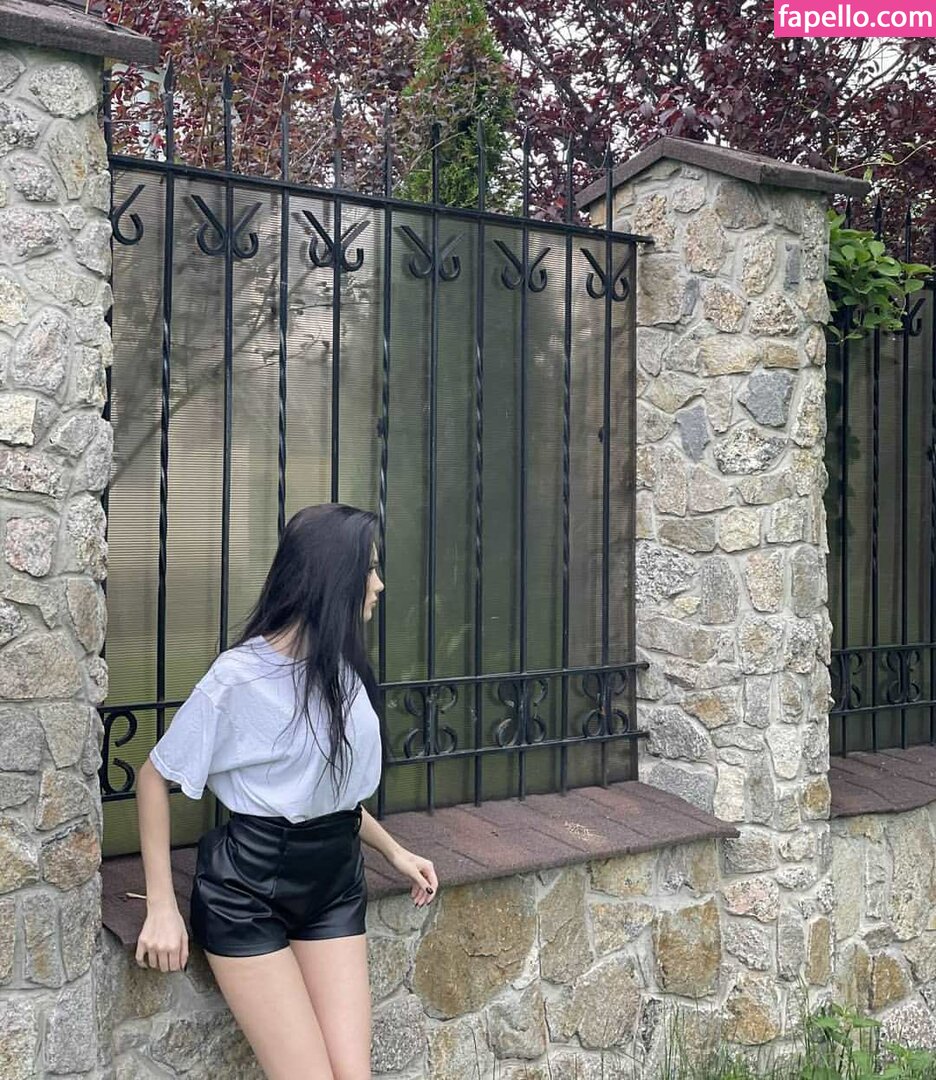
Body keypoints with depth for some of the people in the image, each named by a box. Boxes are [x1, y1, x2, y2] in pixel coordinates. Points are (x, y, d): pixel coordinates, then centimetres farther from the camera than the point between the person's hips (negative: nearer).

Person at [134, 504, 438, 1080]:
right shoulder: (240, 676, -17)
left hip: (336, 886, 6)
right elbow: (156, 778, -8)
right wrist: (162, 908, -9)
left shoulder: (344, 669, 3)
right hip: (248, 896, -6)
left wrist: (394, 850, 15)